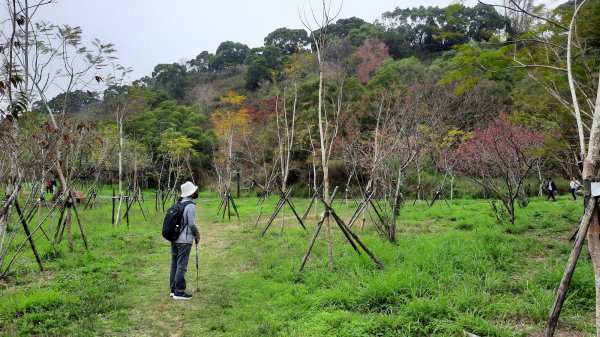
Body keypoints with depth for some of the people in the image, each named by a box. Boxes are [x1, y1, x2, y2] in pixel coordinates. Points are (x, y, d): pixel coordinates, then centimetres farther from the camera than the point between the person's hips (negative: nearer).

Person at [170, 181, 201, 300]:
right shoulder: (190, 206, -14)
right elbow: (191, 224, -20)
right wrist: (197, 234, -2)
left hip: (174, 238, 8)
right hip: (184, 240, -8)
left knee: (174, 264, 13)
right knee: (181, 266, -3)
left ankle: (173, 290, 21)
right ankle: (179, 292, 0)